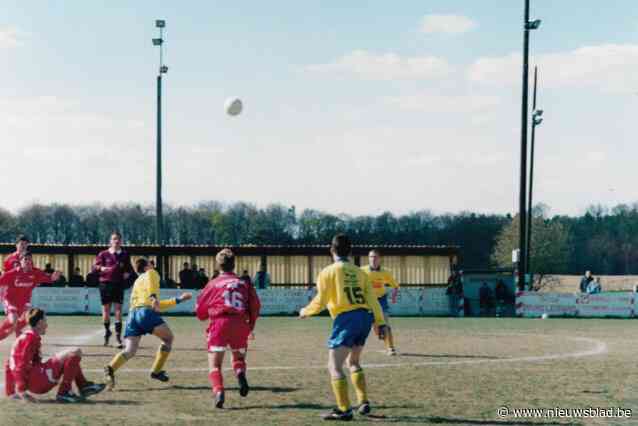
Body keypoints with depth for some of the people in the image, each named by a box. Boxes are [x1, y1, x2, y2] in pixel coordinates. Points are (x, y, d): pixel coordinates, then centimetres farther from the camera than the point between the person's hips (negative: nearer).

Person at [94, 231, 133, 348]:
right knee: (106, 309, 7)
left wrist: (127, 273, -5)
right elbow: (96, 265, -2)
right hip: (105, 283, 0)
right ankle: (107, 331, 30)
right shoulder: (103, 254, 4)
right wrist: (102, 268, -24)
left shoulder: (124, 255, 8)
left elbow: (129, 268, 17)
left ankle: (118, 336, -8)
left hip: (119, 284, 0)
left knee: (118, 309, -7)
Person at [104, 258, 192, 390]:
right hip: (146, 311, -6)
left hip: (132, 313, 6)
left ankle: (111, 368, -30)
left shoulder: (137, 282, 38)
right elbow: (150, 282, -10)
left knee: (129, 351, -3)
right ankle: (156, 371, 6)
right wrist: (154, 297, -27)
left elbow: (158, 305, 42)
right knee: (168, 337, 11)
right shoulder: (151, 273, 18)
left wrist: (179, 299, 46)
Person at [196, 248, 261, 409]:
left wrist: (206, 317, 32)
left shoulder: (214, 283, 7)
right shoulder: (244, 283, 12)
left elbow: (200, 308, 11)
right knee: (239, 358, 22)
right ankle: (240, 373, -11)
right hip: (240, 325, 2)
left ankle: (218, 390, -23)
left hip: (219, 324, -2)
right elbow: (255, 306, 7)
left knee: (214, 365, 2)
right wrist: (251, 326, 20)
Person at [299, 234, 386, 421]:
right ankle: (364, 403, 18)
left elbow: (320, 302, -2)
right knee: (353, 362, 24)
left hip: (345, 320, -6)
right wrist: (380, 323, 7)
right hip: (364, 317, 6)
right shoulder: (359, 272, 16)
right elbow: (372, 300, 8)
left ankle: (344, 410, -10)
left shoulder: (328, 272, 1)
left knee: (335, 366, -3)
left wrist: (305, 312, 16)